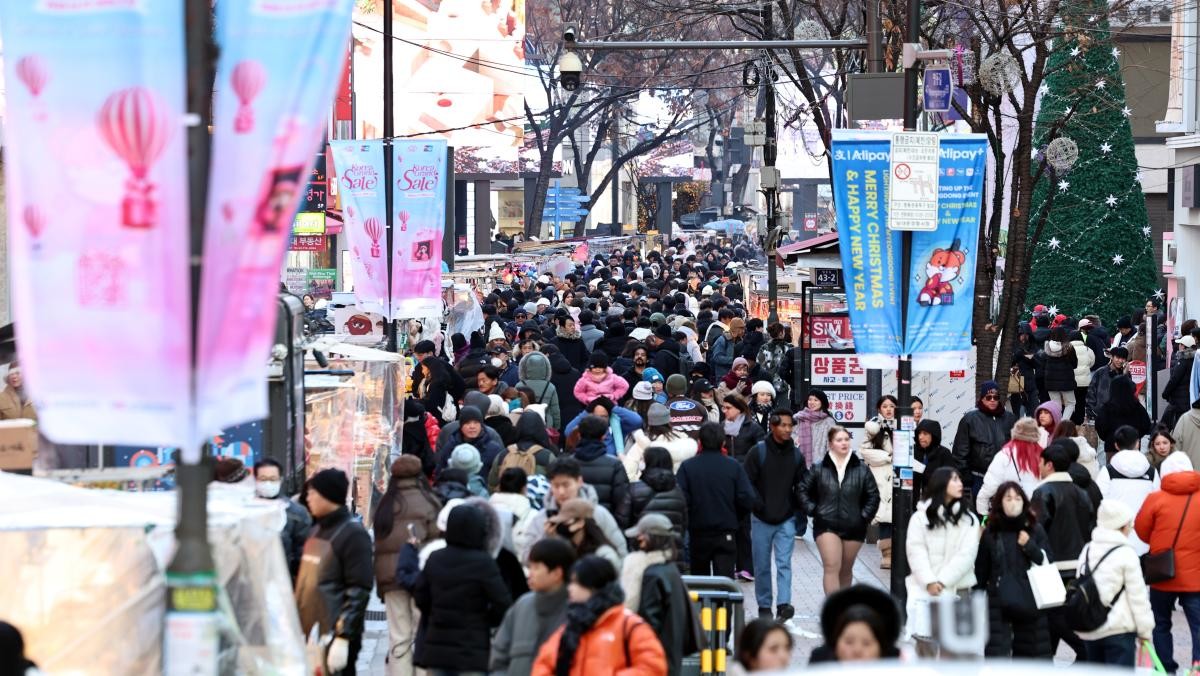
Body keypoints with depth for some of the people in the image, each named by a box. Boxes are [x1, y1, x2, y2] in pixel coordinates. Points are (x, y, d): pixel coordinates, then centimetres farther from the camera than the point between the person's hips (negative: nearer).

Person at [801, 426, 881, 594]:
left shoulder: (861, 470, 1)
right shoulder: (820, 469, -1)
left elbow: (873, 495, 7)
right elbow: (804, 490, 8)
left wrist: (865, 516, -1)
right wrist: (813, 511, -1)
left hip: (853, 527, 2)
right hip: (826, 525, -2)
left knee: (846, 570, 15)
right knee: (832, 567, -15)